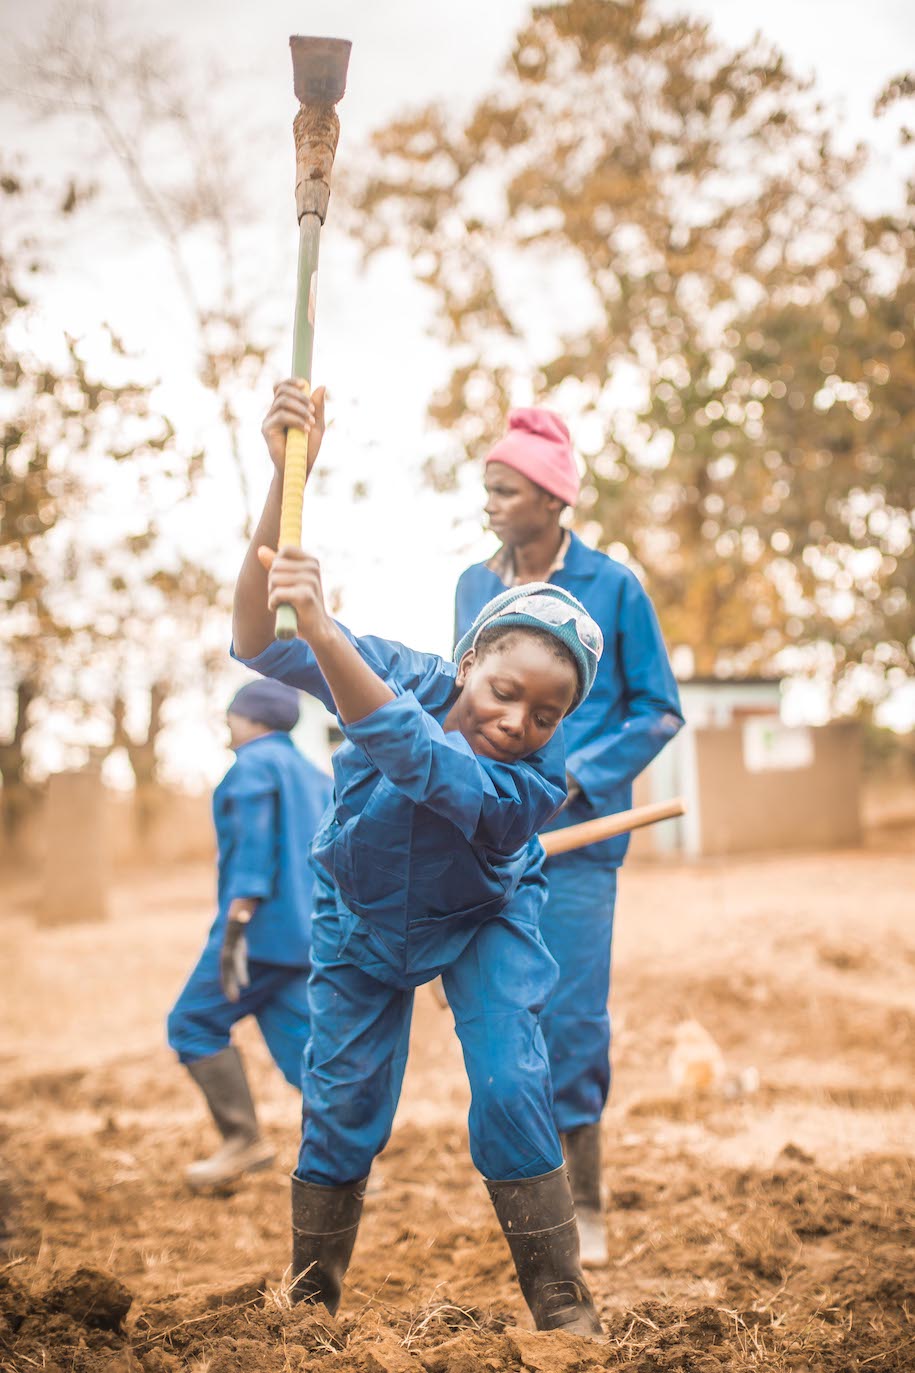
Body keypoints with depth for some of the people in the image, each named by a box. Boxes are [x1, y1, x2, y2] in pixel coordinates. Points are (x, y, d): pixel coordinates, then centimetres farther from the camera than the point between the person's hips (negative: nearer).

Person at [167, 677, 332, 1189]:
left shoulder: (253, 764, -5)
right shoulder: (315, 776, 20)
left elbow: (255, 845, -17)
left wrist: (235, 926, -22)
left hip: (264, 925, -8)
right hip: (308, 935, 8)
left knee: (195, 1023, 3)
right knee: (305, 1046, 5)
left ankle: (244, 1141, 0)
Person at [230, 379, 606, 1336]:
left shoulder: (539, 779, -35)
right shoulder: (406, 676, -29)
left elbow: (416, 758, -53)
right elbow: (256, 641, -40)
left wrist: (322, 631, -66)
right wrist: (287, 479, -54)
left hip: (484, 921, -1)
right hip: (359, 919, 2)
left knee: (511, 1090, -15)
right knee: (341, 1104, 1)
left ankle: (565, 1312, 1)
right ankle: (310, 1306, 20)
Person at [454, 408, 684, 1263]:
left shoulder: (612, 587, -4)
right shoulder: (473, 587, 9)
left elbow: (659, 711, -1)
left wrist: (575, 777, -12)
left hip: (576, 834, -4)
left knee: (572, 1016, -3)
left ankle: (584, 1204, 12)